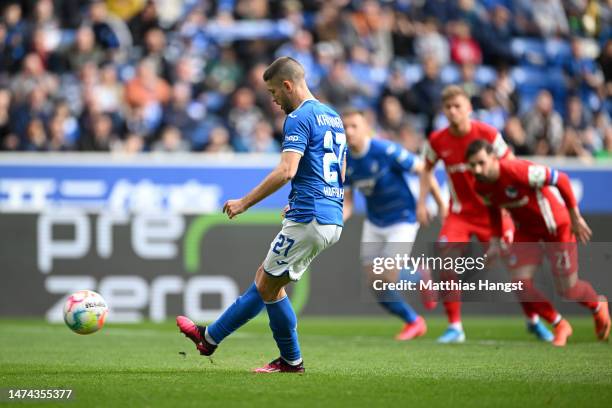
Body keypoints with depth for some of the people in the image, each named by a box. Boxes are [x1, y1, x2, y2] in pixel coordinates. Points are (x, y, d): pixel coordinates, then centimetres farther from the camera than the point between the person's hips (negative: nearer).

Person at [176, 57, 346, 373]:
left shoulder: (299, 118, -12)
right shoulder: (333, 117, 17)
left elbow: (286, 171, -22)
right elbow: (340, 173, 23)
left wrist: (245, 202, -16)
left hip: (308, 220, -10)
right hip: (331, 219, 10)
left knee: (269, 286, 4)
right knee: (265, 279, 14)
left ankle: (291, 361, 12)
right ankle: (210, 337, 20)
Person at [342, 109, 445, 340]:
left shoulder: (385, 151, -22)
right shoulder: (344, 163, -5)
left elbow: (423, 171, -14)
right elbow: (346, 204, 0)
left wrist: (442, 205, -11)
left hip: (402, 221, -6)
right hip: (374, 224, 6)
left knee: (387, 276, -17)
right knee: (375, 284, 1)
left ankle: (421, 276, 15)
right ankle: (413, 321, 22)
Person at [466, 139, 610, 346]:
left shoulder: (517, 170, -34)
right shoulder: (480, 187, -12)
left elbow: (560, 179, -25)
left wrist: (576, 218, -20)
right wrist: (495, 241, 1)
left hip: (556, 225, -6)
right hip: (526, 231, 6)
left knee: (567, 290, 1)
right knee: (521, 283, -9)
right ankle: (560, 326, 13)